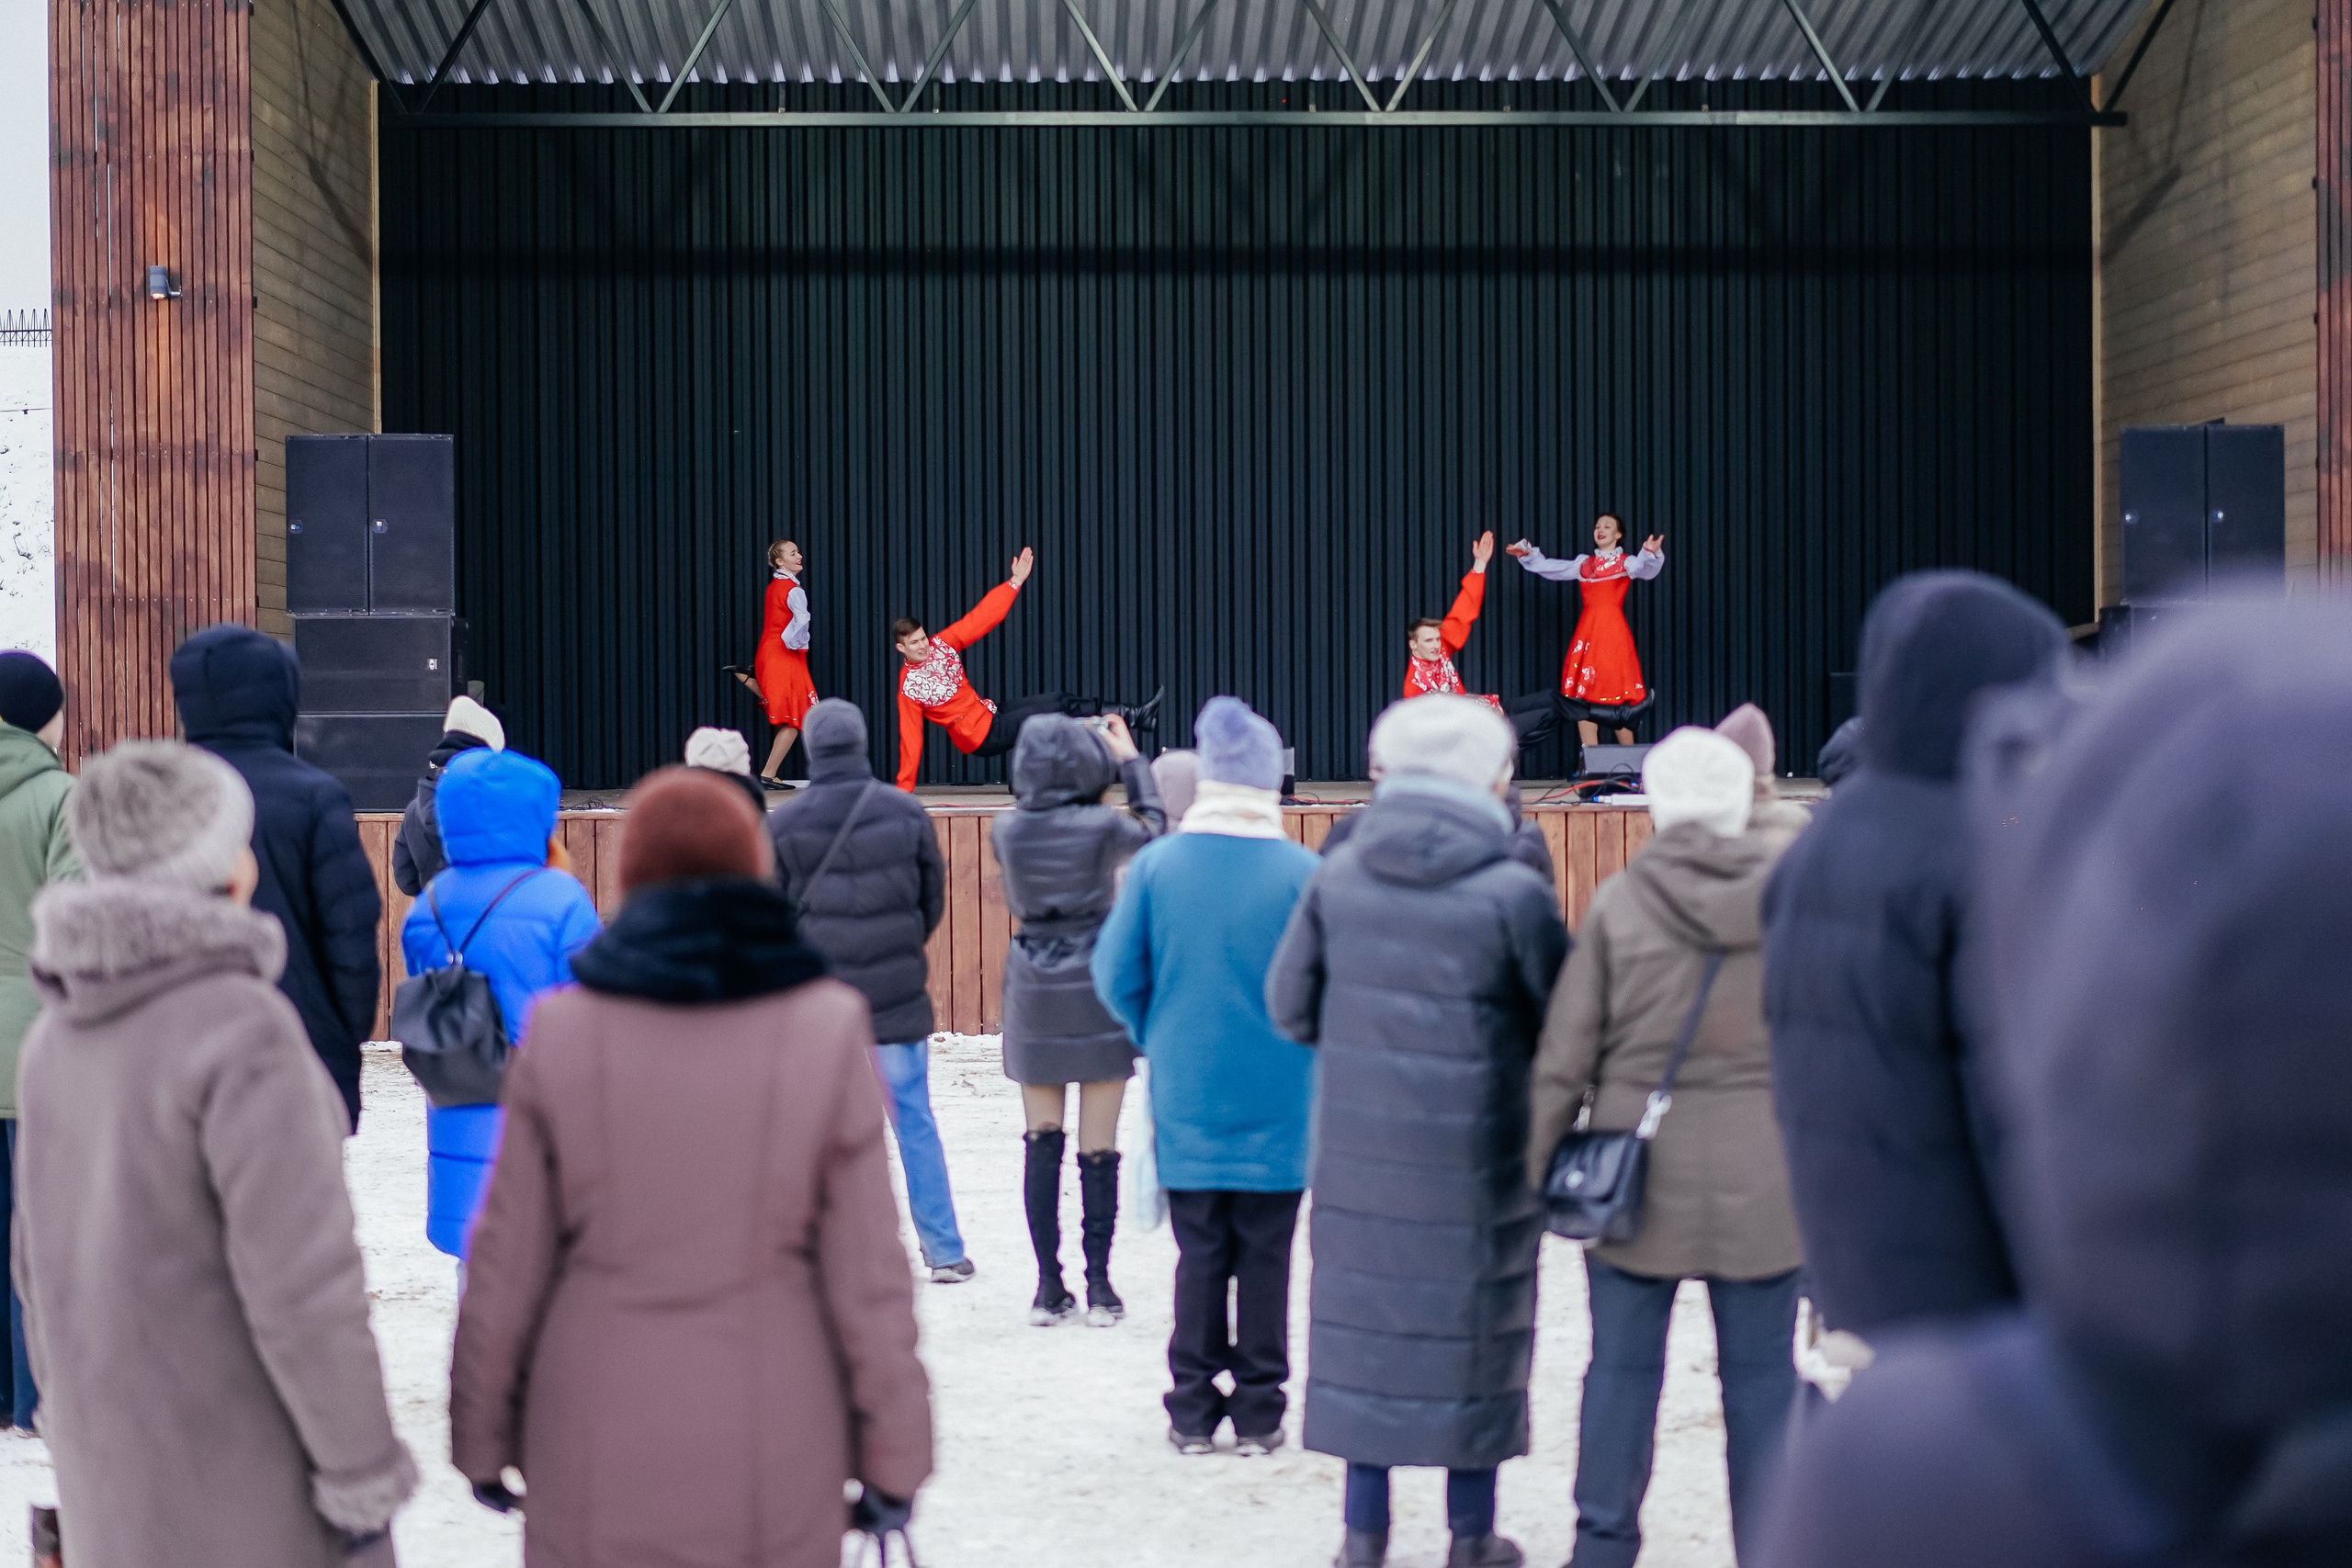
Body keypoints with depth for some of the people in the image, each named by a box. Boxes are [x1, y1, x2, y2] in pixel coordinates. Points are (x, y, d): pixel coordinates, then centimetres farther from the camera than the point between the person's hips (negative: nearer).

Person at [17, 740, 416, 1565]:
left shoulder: (64, 1032, 2)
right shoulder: (244, 1031, -23)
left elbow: (53, 1256, 11)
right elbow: (301, 1279, -24)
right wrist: (364, 1477, -16)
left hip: (122, 1429, 8)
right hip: (243, 1451, -8)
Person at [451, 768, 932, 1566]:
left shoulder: (562, 1031, -4)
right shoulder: (826, 1028, -6)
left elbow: (507, 1263, 0)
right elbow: (867, 1269, -5)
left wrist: (481, 1435, 13)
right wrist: (893, 1454, 5)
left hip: (599, 1454, 1)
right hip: (773, 1459, 0)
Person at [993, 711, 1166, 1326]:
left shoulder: (1005, 829, -5)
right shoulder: (1103, 827, -13)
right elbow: (1153, 830, 8)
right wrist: (1130, 759, 15)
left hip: (1034, 996, 3)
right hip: (1098, 989, -3)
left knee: (1041, 1143, 9)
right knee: (1099, 1147, 3)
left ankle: (1049, 1287, 10)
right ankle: (1099, 1287, 6)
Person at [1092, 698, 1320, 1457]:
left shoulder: (1155, 865, -6)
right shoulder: (1303, 872, -12)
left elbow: (1116, 978, -2)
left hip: (1187, 1101, 2)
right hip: (1277, 1104, -2)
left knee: (1198, 1258, 12)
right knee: (1265, 1260, 9)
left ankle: (1193, 1410, 16)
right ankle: (1258, 1412, 14)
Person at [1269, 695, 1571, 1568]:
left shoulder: (1337, 875, -5)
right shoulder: (1513, 894, -16)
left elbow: (1289, 1006, 2)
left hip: (1361, 1155, 3)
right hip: (1475, 1159, -3)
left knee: (1366, 1323, 13)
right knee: (1473, 1330, 11)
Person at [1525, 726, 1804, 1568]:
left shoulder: (1619, 901, -6)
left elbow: (1565, 1050, -3)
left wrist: (1540, 1161, 2)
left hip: (1638, 1171, 0)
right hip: (1761, 1176, 0)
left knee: (1622, 1365, 10)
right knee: (1760, 1374, 8)